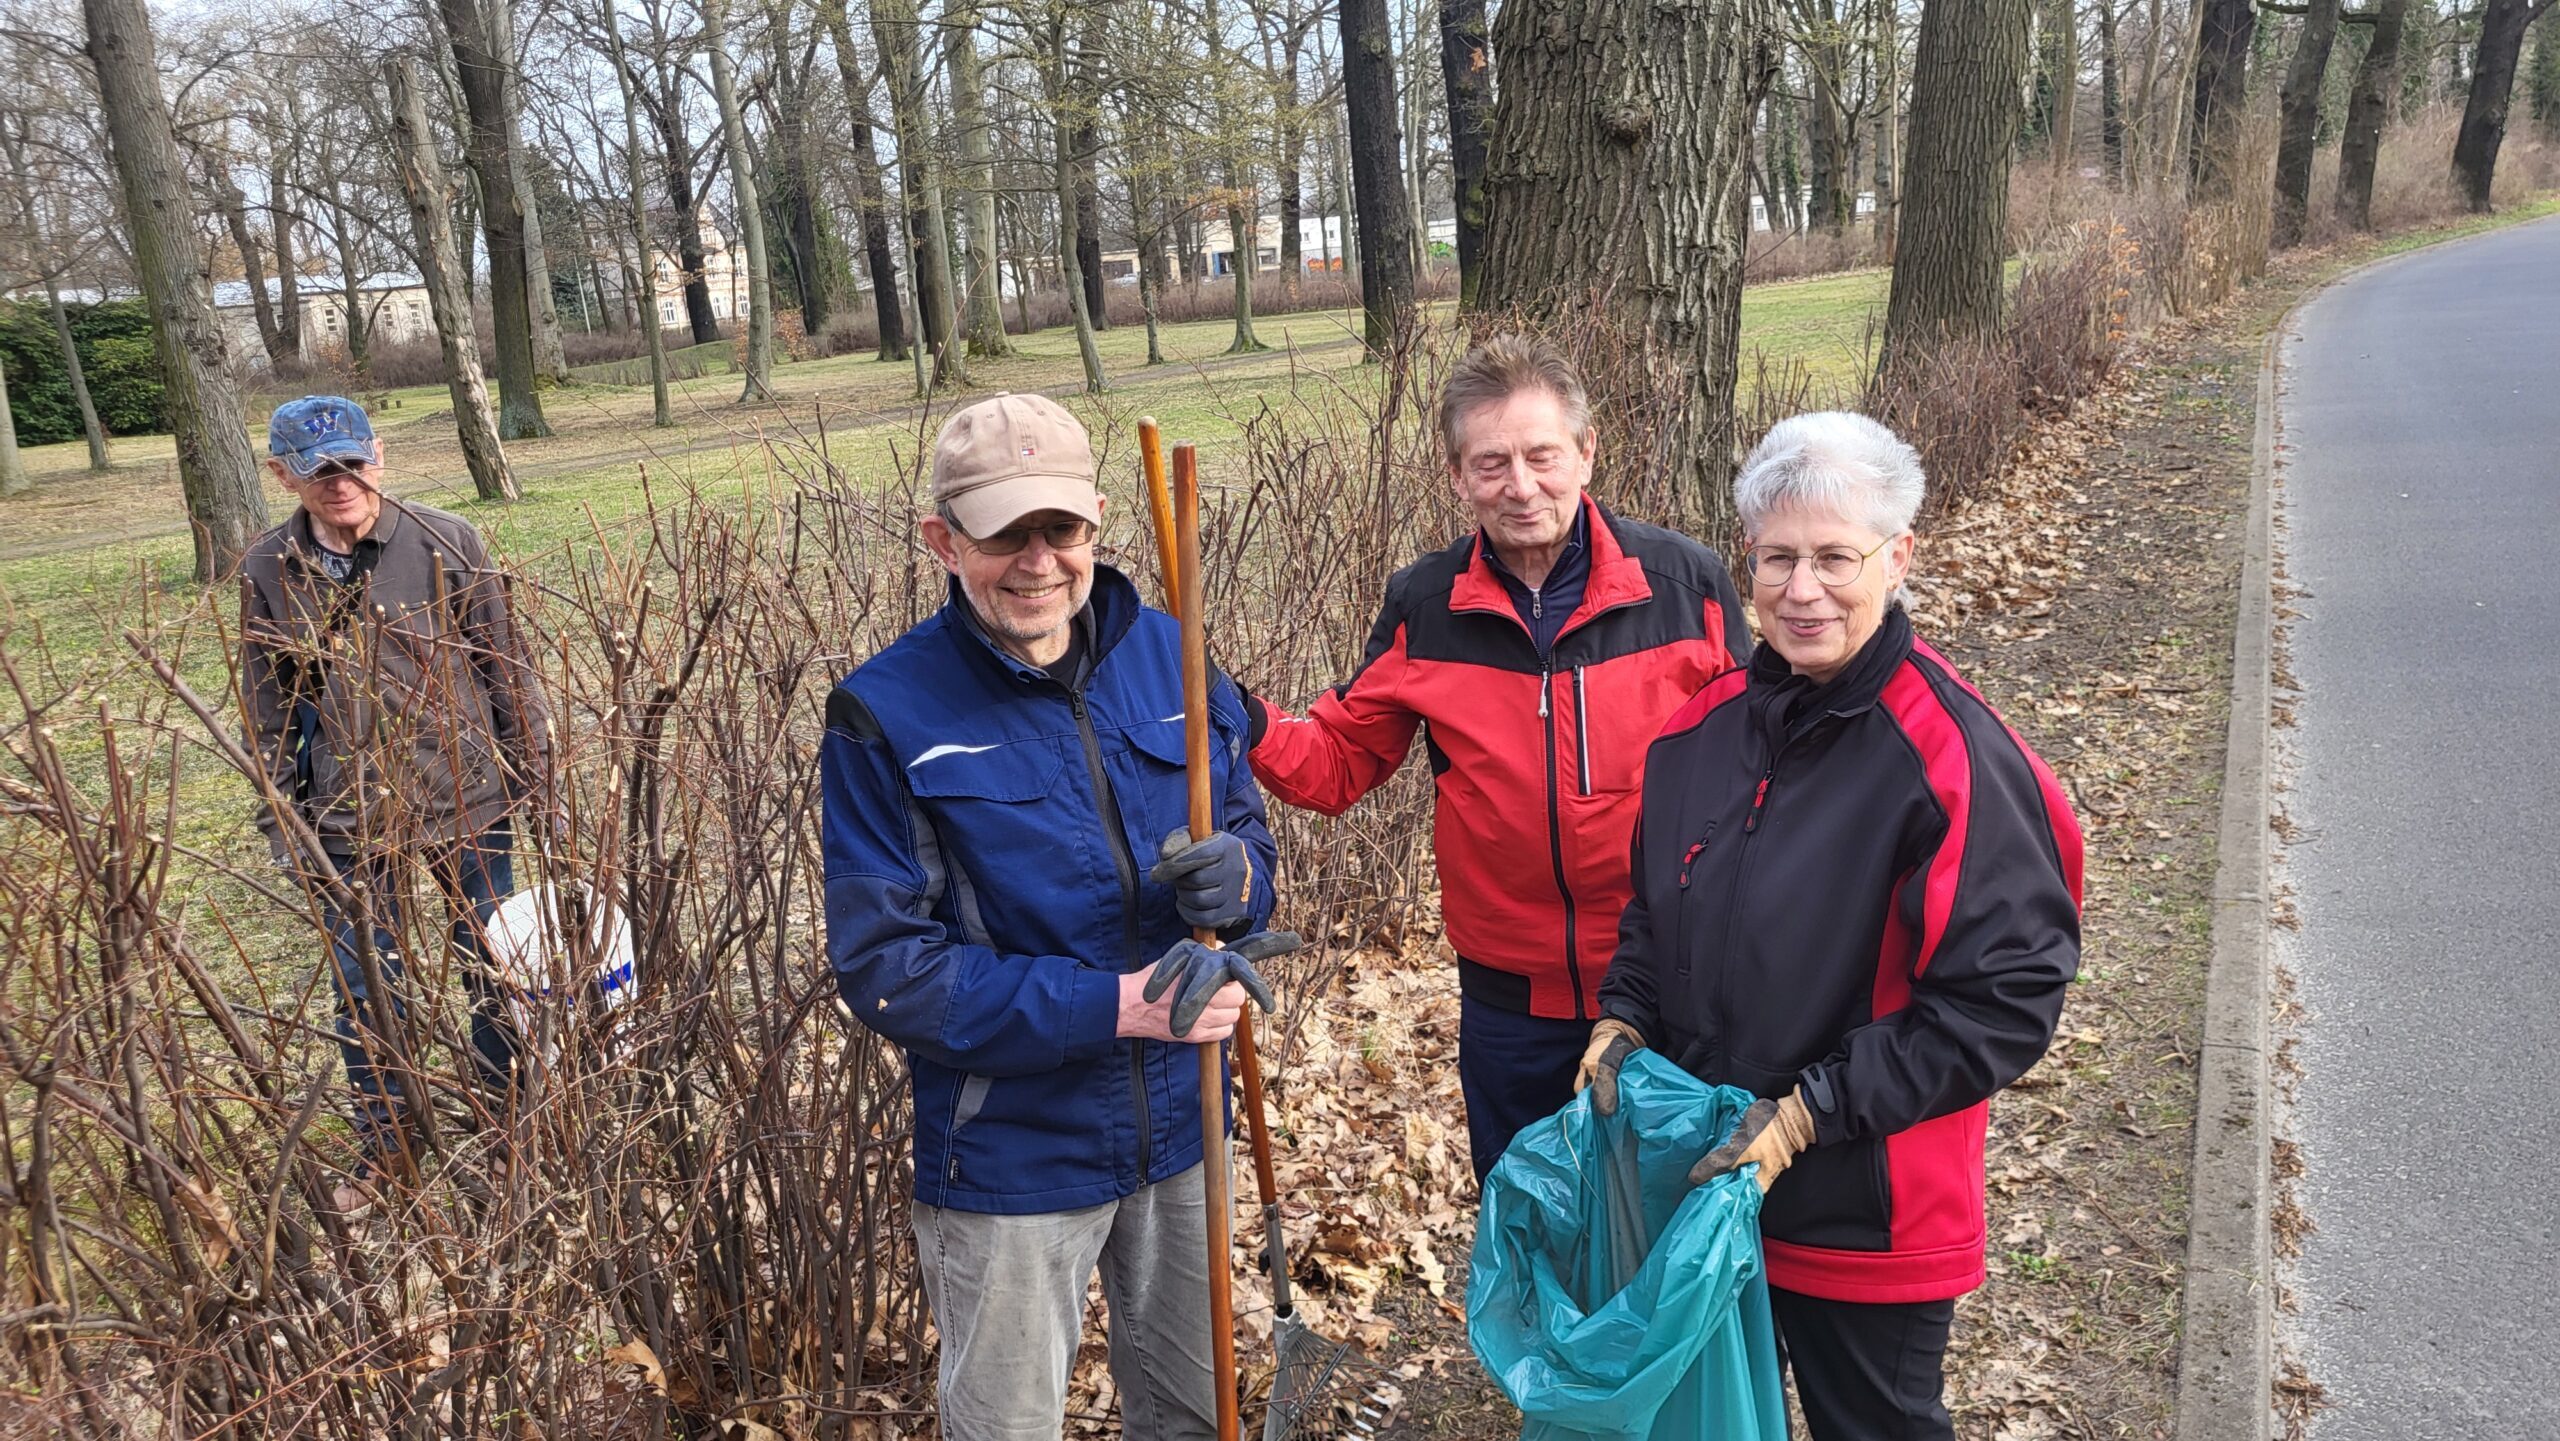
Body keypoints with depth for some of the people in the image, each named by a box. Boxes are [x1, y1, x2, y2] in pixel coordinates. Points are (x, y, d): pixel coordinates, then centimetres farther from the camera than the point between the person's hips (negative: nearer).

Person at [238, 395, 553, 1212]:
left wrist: (533, 770, 0)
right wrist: (282, 823, 6)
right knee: (363, 990, 10)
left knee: (492, 963, 12)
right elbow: (269, 712, 7)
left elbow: (505, 664, -1)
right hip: (350, 821, 2)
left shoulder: (446, 544, -8)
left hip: (468, 800, -1)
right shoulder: (269, 573, -2)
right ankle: (383, 1144, 29)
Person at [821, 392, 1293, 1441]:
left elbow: (1247, 830, 6)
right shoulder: (885, 716, -17)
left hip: (1178, 1127, 4)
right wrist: (1115, 1006, -27)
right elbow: (884, 967, -18)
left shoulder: (1168, 656, -4)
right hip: (1009, 1159, -3)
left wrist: (1238, 875, -20)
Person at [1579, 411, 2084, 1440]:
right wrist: (1624, 1019, -3)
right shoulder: (1708, 724, 0)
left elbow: (2004, 1000, -22)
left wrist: (1809, 1112, -23)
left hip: (1867, 1222, -5)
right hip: (1696, 1175, 6)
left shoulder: (1954, 758, -21)